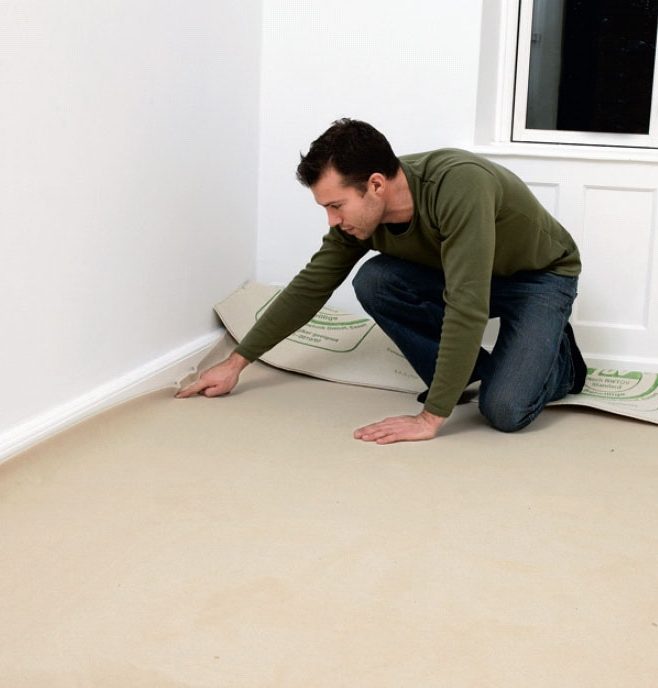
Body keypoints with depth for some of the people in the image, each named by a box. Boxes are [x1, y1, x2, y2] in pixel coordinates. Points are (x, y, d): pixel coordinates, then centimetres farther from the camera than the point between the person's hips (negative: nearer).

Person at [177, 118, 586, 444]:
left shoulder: (459, 187, -40)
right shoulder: (357, 216, -18)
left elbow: (467, 308, -44)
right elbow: (311, 286, -6)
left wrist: (430, 419, -42)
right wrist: (237, 362, -4)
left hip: (542, 275, -6)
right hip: (463, 279, 6)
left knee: (505, 411, -27)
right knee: (373, 281, -21)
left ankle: (559, 362, 7)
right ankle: (470, 371, -2)